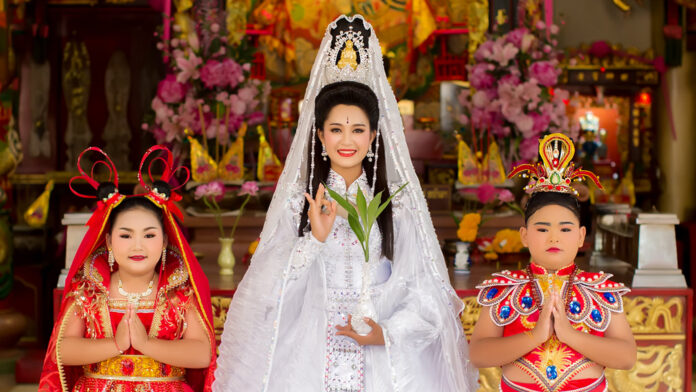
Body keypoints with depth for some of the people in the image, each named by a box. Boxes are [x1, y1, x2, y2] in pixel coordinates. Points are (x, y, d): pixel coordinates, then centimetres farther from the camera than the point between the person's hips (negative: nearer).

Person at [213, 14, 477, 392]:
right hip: (310, 357, 0)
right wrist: (315, 239, -14)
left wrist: (388, 332, -13)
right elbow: (273, 290, -3)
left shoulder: (399, 204, 3)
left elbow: (427, 291, 1)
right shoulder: (297, 201, 3)